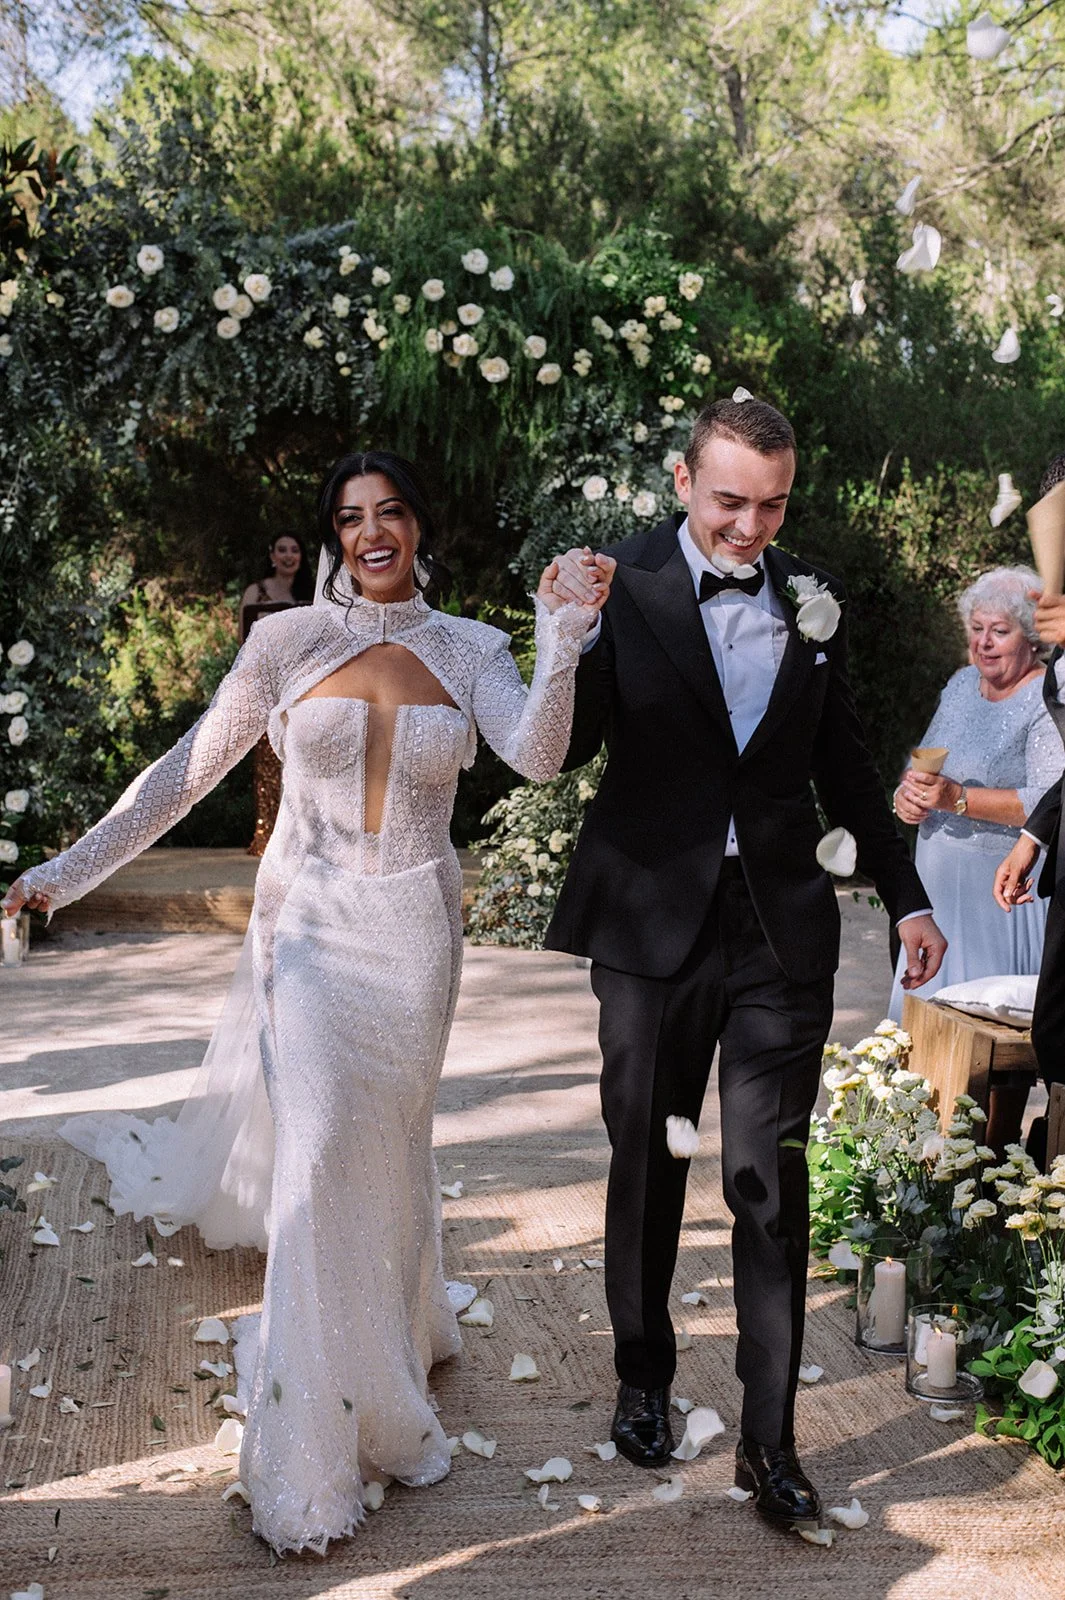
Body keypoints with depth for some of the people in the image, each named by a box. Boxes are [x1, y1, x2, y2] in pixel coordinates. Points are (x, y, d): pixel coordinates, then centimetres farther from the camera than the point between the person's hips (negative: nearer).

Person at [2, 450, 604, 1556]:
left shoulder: (468, 650, 3)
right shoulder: (287, 639, -1)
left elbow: (536, 756, -13)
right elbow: (191, 766, 0)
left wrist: (562, 644, -29)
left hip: (415, 927, 2)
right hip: (309, 920, -1)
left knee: (390, 1142, 13)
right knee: (320, 1150, -7)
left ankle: (392, 1334, 41)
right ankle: (313, 1459, 4)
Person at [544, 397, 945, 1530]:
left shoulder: (811, 600, 4)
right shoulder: (623, 584, -6)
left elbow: (843, 764, 13)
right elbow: (564, 749, -9)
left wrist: (906, 896, 14)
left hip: (781, 930, 1)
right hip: (654, 924, -1)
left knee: (771, 1181, 1)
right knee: (647, 1167, 14)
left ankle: (770, 1440, 13)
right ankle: (644, 1382, 35)